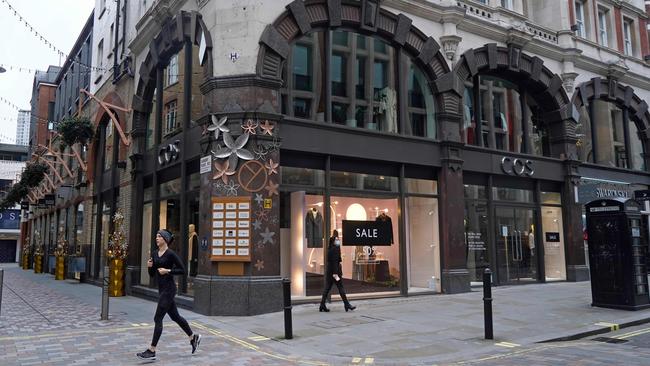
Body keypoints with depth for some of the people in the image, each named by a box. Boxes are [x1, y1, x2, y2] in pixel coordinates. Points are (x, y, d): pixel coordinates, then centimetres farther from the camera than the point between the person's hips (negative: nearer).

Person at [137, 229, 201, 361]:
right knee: (175, 316, 16)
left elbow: (182, 270, -11)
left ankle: (151, 351, 0)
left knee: (158, 319, -7)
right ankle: (193, 337, 31)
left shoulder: (171, 254, -12)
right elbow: (152, 274, 14)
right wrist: (150, 266, -6)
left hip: (169, 288, -9)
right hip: (161, 289, 9)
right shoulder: (155, 254, 10)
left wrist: (167, 271, -19)